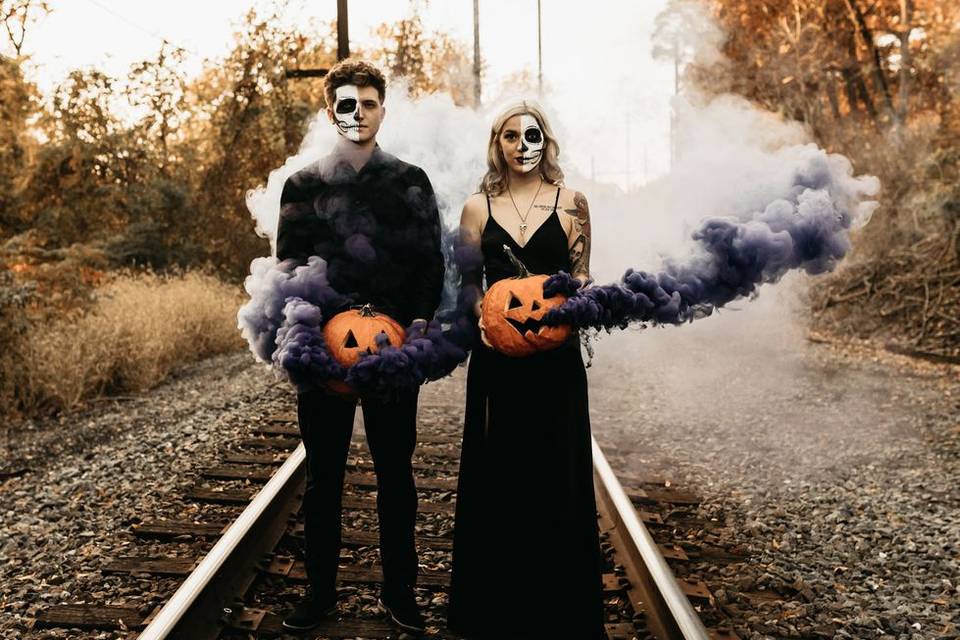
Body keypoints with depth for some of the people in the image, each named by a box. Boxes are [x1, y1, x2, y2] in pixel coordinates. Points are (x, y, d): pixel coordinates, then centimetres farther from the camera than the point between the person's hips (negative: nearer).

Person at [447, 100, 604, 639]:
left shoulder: (571, 203, 4)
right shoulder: (478, 207, 7)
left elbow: (581, 279, 6)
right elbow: (468, 284, 10)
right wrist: (481, 314, -10)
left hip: (556, 358, -1)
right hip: (497, 357, 1)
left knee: (556, 476, 3)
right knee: (496, 476, 6)